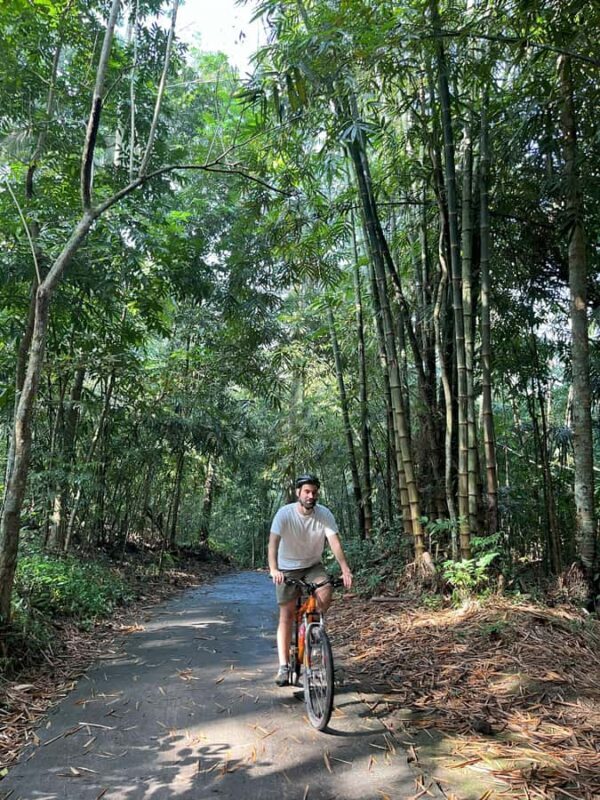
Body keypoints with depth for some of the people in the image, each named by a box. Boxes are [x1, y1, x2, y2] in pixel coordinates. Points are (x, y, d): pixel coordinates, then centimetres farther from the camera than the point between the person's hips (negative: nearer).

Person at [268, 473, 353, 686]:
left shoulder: (324, 514, -16)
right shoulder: (285, 513, -21)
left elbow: (334, 541, -25)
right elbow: (273, 542, -31)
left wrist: (345, 569, -40)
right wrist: (273, 569, -48)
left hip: (313, 566, 2)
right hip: (288, 568, -1)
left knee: (326, 593, -26)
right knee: (286, 615, -5)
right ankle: (283, 666, 2)